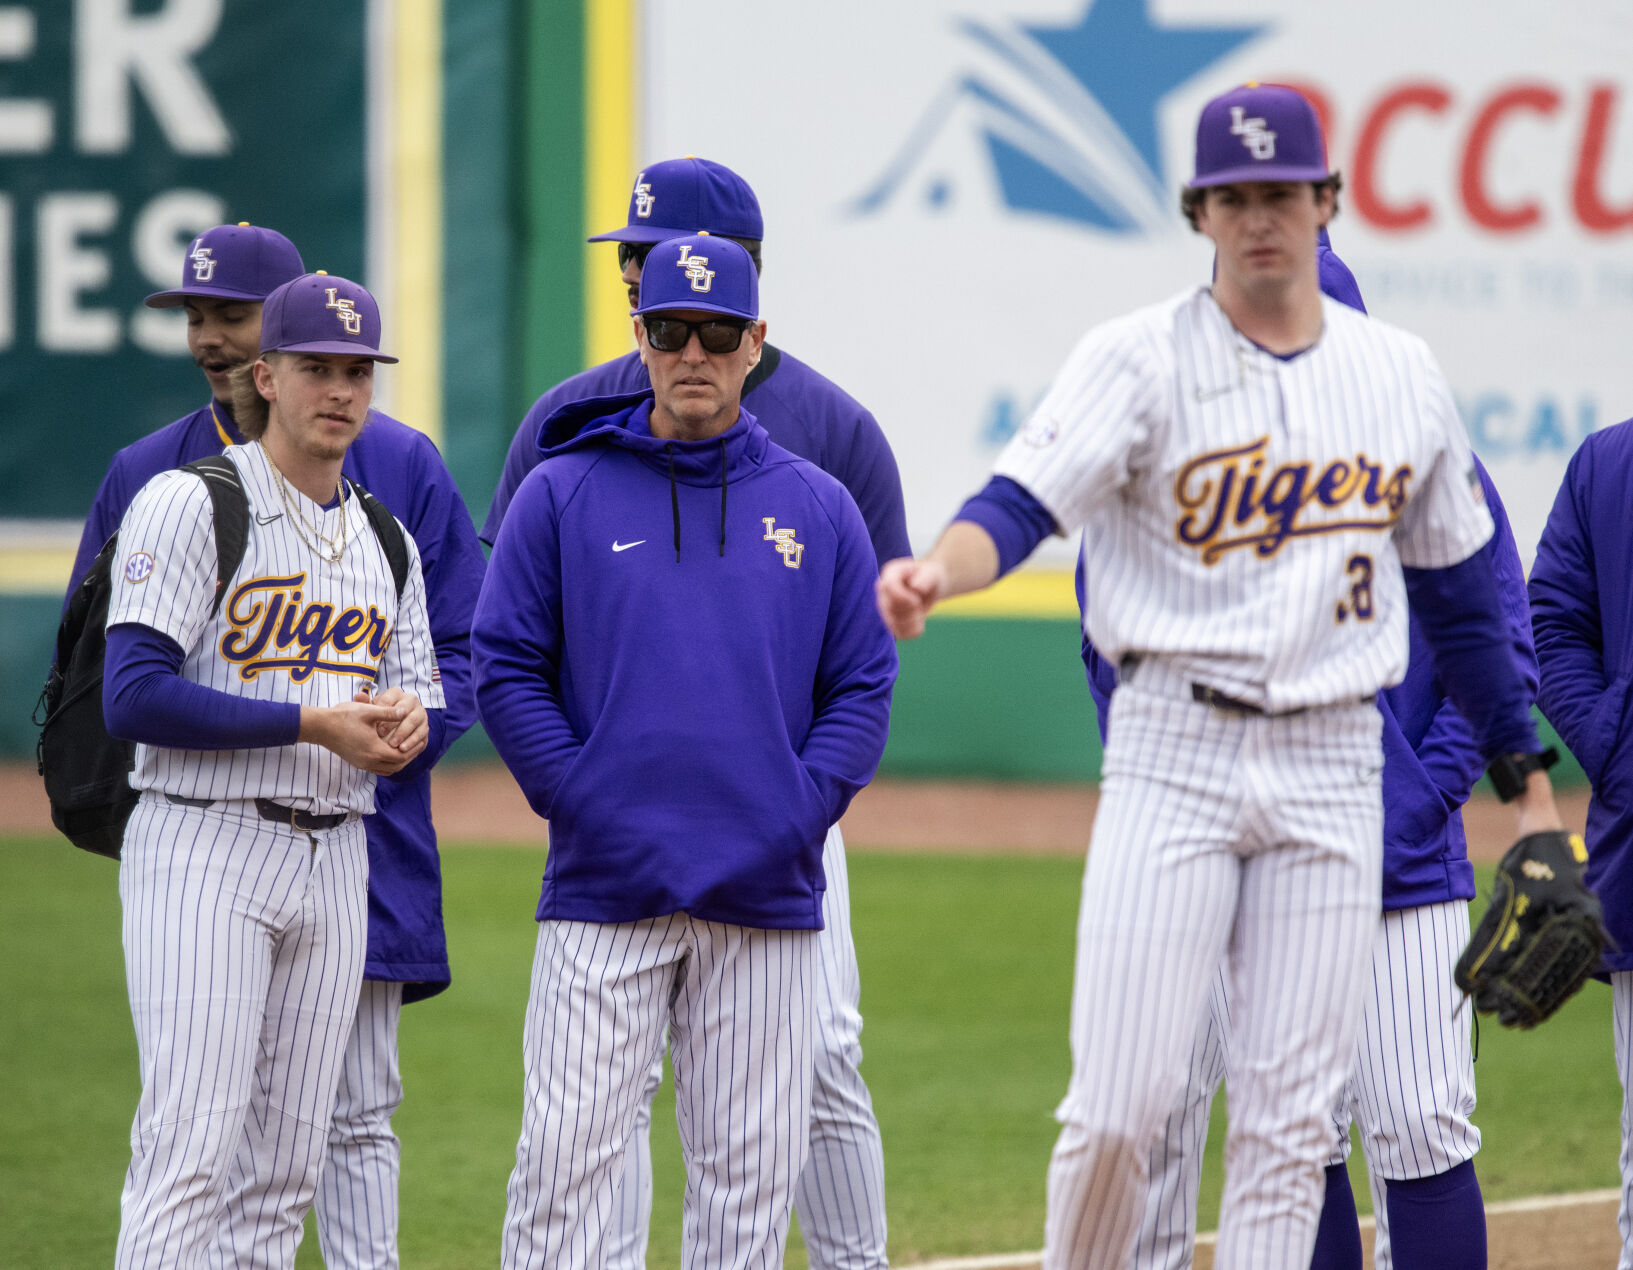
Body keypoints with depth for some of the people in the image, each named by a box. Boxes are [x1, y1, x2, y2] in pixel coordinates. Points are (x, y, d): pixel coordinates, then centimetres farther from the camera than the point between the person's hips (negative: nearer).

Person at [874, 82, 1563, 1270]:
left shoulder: (1403, 376, 9)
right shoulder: (1141, 358, -3)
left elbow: (1459, 589, 19)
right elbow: (1021, 502, -17)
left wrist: (1527, 780, 21)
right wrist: (935, 572, -40)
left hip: (1333, 769, 3)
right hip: (1173, 756, -3)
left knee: (1292, 1118, 1)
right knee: (1122, 1101, -9)